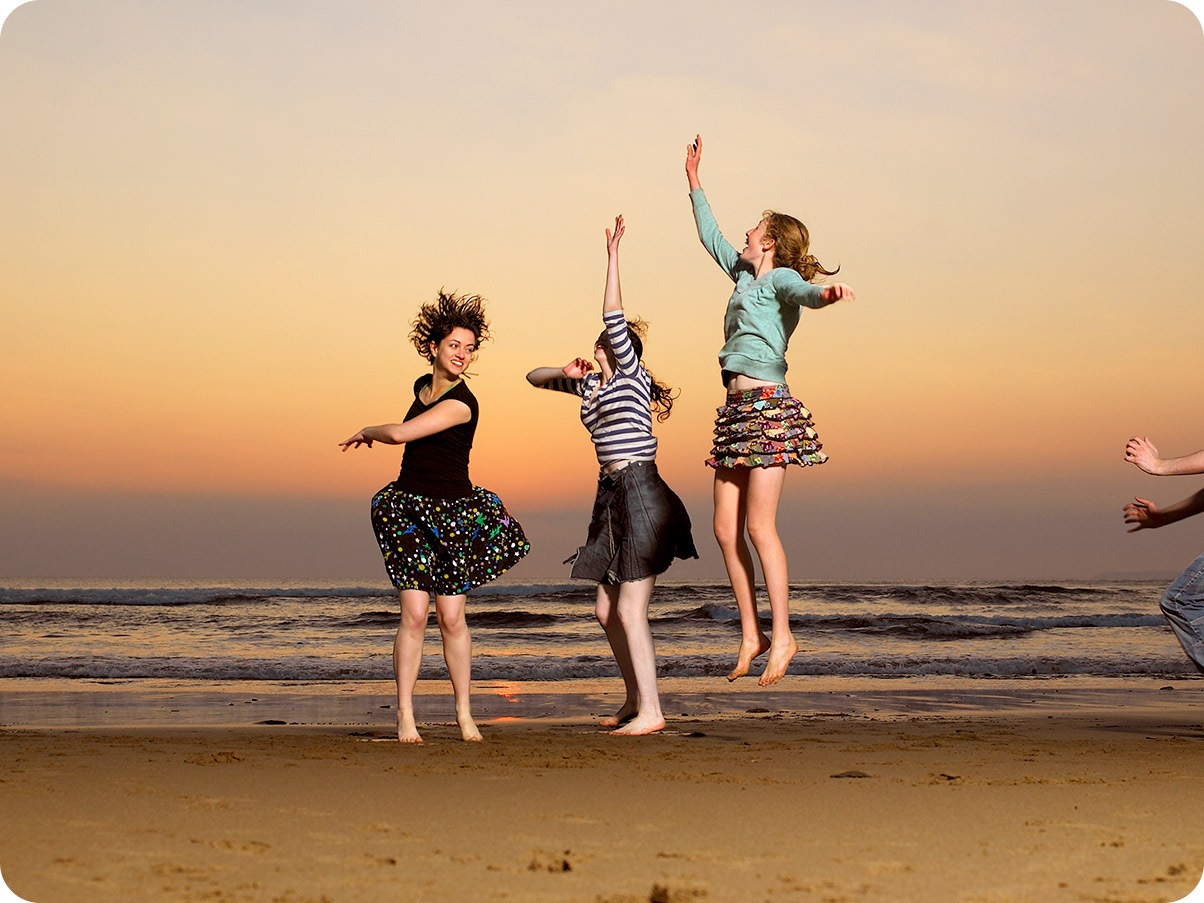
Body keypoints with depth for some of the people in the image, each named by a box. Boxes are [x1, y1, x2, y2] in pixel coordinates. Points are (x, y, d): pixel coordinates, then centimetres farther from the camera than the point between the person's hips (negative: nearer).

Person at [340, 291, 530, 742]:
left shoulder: (461, 403, -16)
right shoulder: (422, 386, 6)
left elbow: (401, 433, -19)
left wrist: (366, 432, -2)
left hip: (452, 514, -4)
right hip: (406, 506, 4)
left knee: (451, 617, -2)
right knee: (414, 612, -7)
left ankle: (464, 713, 13)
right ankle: (405, 716, -5)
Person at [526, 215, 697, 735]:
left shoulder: (632, 376, -4)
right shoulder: (590, 385, 16)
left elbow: (614, 319, -15)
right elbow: (534, 378, 24)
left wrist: (613, 257, -14)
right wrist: (563, 373, 3)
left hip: (642, 495, -9)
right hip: (612, 497, 9)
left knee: (630, 612, -10)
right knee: (607, 610, 11)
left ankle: (650, 711, -6)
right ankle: (635, 701, 22)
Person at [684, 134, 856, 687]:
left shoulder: (782, 278, -3)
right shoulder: (744, 274, 20)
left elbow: (805, 294, -25)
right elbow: (712, 238, 36)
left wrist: (827, 294, -48)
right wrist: (694, 185, 41)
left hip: (768, 406, -8)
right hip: (737, 410, 8)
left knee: (759, 526, -12)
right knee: (726, 528, 4)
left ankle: (782, 636, -7)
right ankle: (751, 635, 9)